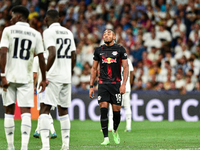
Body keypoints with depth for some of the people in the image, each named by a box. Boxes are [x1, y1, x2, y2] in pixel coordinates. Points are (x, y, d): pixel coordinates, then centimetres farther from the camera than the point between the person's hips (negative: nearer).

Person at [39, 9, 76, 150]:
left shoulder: (49, 32, -8)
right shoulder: (68, 33, 14)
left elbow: (52, 54, -20)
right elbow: (73, 57, 15)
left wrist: (45, 72, -14)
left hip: (53, 77, -7)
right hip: (66, 77, 7)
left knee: (44, 109, -7)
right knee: (63, 111, 14)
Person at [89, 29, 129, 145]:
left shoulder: (120, 49, 2)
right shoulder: (99, 50, 10)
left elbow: (126, 68, 1)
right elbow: (94, 69, 16)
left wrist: (124, 84, -10)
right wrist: (91, 86, 10)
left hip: (116, 84, -1)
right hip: (103, 84, 1)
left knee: (116, 110, -1)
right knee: (103, 109, -11)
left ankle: (115, 131, 28)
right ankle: (106, 138, -10)